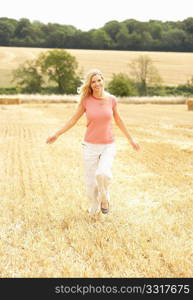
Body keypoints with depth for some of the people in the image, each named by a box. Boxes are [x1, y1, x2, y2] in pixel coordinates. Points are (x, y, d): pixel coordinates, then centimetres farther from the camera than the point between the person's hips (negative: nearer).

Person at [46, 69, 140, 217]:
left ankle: (105, 199, 6)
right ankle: (94, 208, 31)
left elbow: (118, 120, 9)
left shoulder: (112, 99, -4)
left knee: (103, 174, -26)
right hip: (90, 146, 1)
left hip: (108, 146, -1)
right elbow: (74, 119, 5)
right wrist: (57, 135, 4)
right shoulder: (85, 100, -6)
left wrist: (131, 139, 13)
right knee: (91, 182, 2)